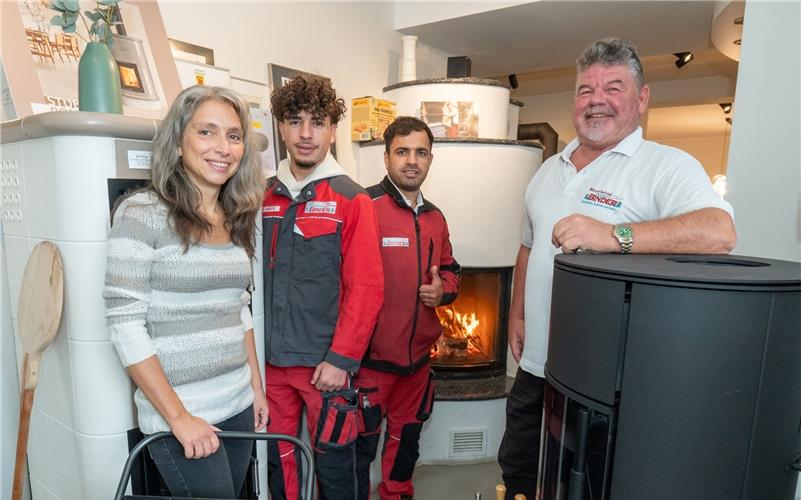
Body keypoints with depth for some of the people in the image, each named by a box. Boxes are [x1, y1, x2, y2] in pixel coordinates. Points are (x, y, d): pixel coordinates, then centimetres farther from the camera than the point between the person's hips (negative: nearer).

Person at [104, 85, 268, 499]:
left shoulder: (236, 219, 6)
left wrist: (257, 385, 11)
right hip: (179, 417, -6)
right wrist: (179, 417, -16)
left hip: (240, 406, 6)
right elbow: (125, 325, -16)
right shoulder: (142, 213, -13)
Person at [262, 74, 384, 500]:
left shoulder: (351, 200, -7)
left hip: (325, 362, -3)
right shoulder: (263, 197, 5)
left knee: (333, 459, 12)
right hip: (270, 358, 4)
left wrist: (341, 360, -13)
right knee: (278, 457, 19)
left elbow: (366, 288, -11)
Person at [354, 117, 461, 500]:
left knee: (407, 436, 26)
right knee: (362, 444, 9)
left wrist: (444, 289, -3)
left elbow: (450, 269, 19)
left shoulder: (435, 217, 7)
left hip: (418, 353, 7)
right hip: (370, 354, -7)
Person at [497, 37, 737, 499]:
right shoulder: (550, 169, 10)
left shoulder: (668, 166, -11)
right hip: (536, 363, 6)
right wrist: (517, 314, 12)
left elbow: (720, 232, -28)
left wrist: (613, 235, -38)